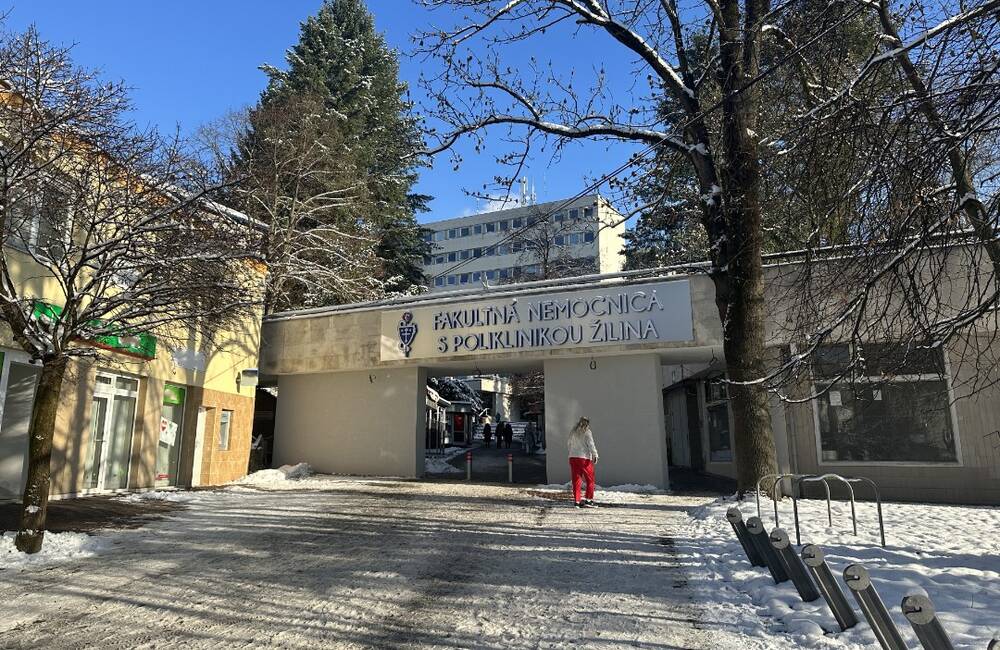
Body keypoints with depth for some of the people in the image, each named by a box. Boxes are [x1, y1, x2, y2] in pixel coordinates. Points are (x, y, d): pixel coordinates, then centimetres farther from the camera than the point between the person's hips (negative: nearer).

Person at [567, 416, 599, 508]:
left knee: (576, 480, 8)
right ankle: (588, 500, 0)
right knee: (590, 480, 5)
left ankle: (577, 501, 7)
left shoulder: (573, 432, 12)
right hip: (585, 458, -6)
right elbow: (590, 444, -15)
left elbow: (568, 444, 21)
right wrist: (595, 455, -16)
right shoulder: (587, 432, -5)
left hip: (573, 457, 6)